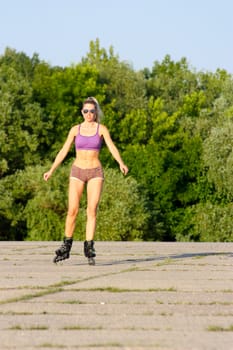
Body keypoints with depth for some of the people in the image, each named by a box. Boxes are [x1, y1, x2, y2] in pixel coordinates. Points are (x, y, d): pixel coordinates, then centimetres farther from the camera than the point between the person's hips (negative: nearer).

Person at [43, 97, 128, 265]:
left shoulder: (102, 129, -1)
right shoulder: (75, 130, 3)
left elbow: (112, 147, -14)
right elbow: (64, 151, 5)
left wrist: (121, 163, -33)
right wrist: (51, 171, -2)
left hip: (95, 173, -1)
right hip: (78, 172, 1)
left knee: (92, 210, -11)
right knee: (72, 210, -5)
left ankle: (89, 248, -8)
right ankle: (66, 247, 10)